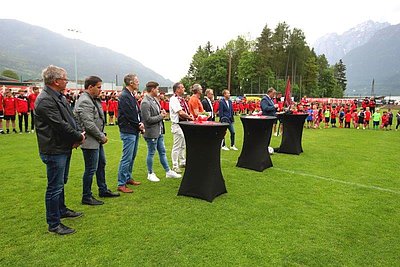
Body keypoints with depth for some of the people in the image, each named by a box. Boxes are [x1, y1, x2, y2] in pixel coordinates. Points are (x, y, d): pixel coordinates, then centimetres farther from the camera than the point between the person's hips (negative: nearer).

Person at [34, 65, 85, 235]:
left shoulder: (59, 97, 10)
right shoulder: (45, 101, -21)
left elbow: (70, 118, 11)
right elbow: (60, 125, -25)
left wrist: (79, 134, -6)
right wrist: (79, 137, -12)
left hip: (65, 148, 10)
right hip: (54, 150, -10)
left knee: (61, 183, 24)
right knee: (55, 187, 0)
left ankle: (62, 210, 42)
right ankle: (54, 224, 13)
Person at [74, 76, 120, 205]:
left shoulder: (93, 99, 10)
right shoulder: (84, 101, -20)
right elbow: (89, 125, -24)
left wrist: (102, 135, 7)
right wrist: (102, 137, -13)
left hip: (97, 140, 10)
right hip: (90, 141, -10)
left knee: (101, 164, 20)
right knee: (91, 169, 0)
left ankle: (103, 190, 35)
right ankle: (86, 197, 16)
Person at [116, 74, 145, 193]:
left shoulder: (132, 95, 14)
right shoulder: (124, 96, -16)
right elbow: (129, 115, -19)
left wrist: (141, 123, 0)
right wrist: (139, 125, -7)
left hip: (135, 131, 10)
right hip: (128, 131, -10)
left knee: (132, 156, 17)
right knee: (127, 158, -5)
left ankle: (128, 178, 31)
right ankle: (121, 184, 4)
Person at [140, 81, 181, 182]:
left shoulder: (155, 99, 9)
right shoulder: (145, 103, -19)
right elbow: (148, 119, -24)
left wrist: (161, 112, 1)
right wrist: (161, 116, -14)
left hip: (159, 131, 9)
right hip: (151, 132, -9)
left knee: (162, 152, 16)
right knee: (151, 153, 6)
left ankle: (168, 171, 26)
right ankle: (150, 174, 22)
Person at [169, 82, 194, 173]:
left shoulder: (181, 99, 14)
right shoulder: (174, 99, -15)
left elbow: (186, 111, 18)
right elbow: (180, 112, -23)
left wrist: (190, 115, -2)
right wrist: (189, 117, -11)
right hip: (177, 125, -10)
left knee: (183, 145, 19)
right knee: (177, 147, -3)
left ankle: (182, 162, 32)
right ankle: (175, 166, 6)